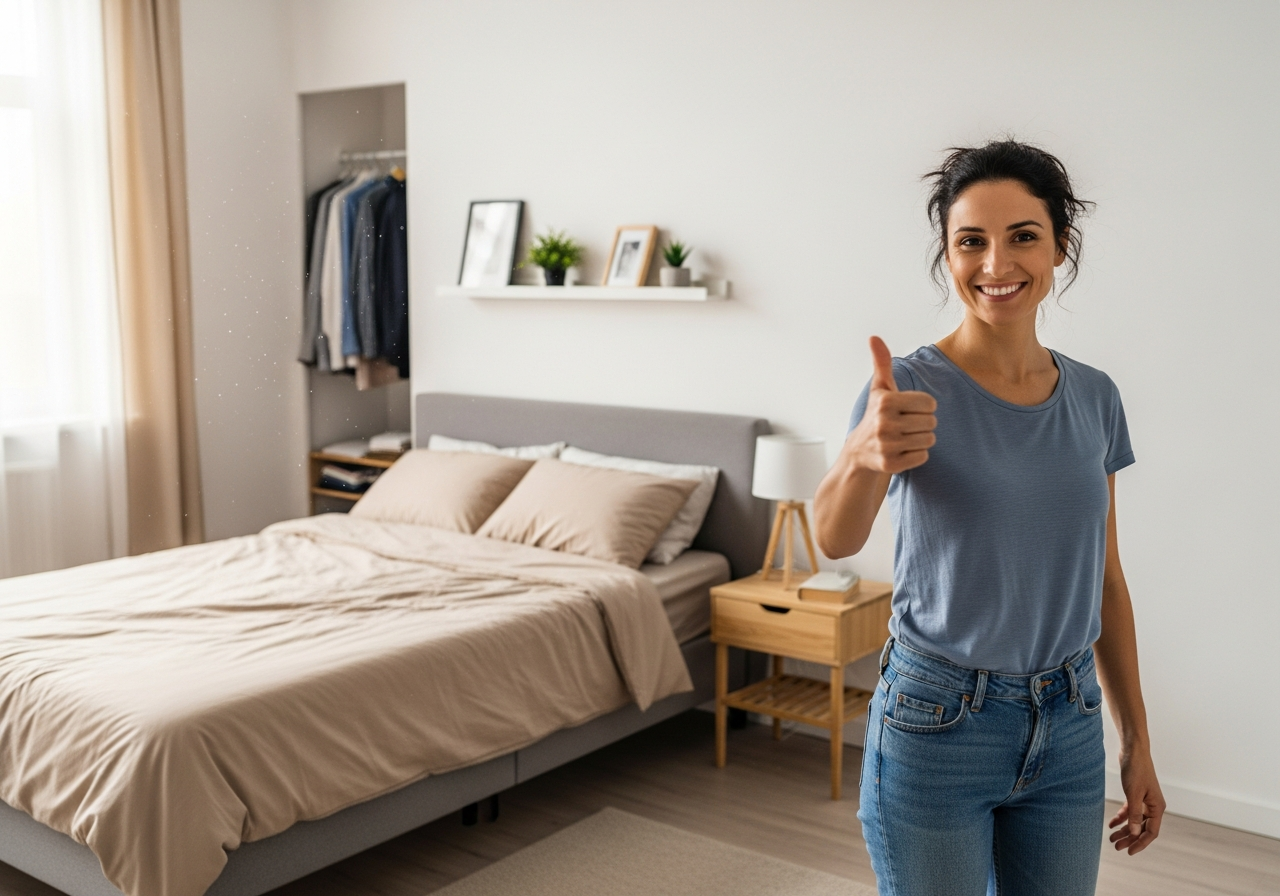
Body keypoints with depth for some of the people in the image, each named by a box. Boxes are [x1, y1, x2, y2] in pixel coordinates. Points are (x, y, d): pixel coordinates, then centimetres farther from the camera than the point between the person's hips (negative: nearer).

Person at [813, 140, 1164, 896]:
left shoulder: (1095, 398, 2)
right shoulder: (912, 388, -13)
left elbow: (1105, 580, 9)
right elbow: (836, 538, -32)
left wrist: (1137, 741, 9)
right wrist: (865, 456, -53)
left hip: (1069, 728, 4)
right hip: (936, 722, -4)